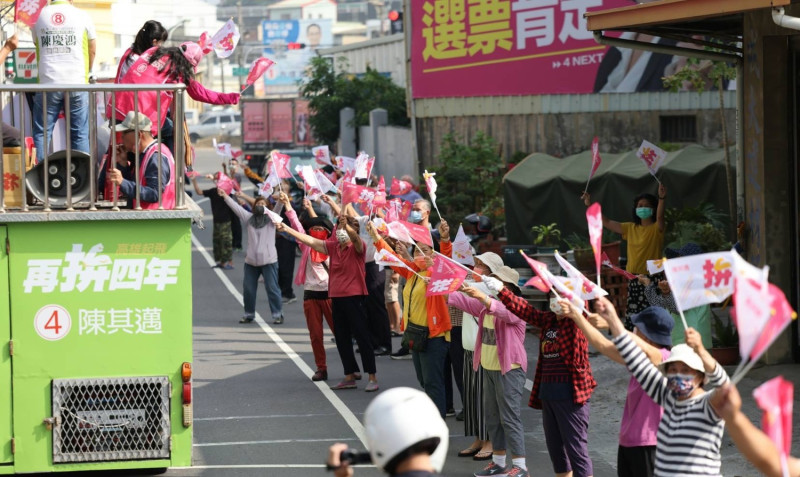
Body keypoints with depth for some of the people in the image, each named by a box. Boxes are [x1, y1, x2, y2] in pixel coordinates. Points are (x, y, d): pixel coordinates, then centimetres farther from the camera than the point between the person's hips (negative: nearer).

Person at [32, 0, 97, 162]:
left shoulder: (40, 15, 7)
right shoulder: (82, 16, 2)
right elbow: (92, 50, 12)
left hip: (47, 83, 1)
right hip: (77, 84, -1)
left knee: (41, 133, 6)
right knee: (80, 135, 4)